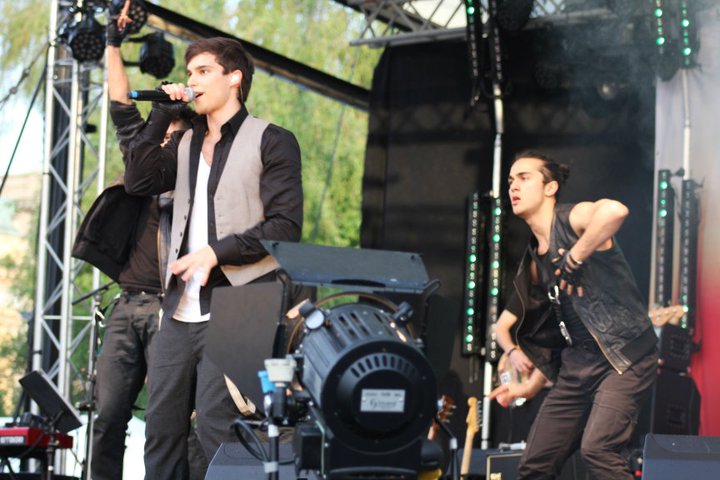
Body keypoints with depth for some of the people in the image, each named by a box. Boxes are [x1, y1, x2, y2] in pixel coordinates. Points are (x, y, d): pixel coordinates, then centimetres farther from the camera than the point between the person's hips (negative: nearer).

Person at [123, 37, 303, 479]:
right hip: (181, 307, 6)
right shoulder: (186, 142, 19)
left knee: (217, 424, -12)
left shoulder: (272, 142, -1)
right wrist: (161, 116, 3)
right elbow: (138, 182, 4)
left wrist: (216, 252, -17)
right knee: (161, 425, 4)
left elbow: (285, 226, -9)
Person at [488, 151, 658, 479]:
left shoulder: (573, 219, -10)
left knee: (597, 448, -28)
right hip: (576, 367, 9)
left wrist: (574, 258, -26)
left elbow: (615, 210, -36)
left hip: (624, 357, -8)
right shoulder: (534, 261, 14)